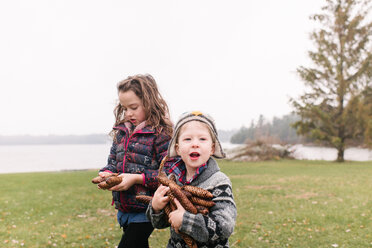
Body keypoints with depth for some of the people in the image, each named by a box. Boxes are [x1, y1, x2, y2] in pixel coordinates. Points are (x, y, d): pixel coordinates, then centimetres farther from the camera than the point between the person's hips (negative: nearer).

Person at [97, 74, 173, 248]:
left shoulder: (161, 134, -13)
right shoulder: (121, 132, 9)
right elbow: (112, 161, 16)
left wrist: (137, 178, -22)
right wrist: (106, 174, -5)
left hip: (145, 211, -7)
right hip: (123, 209, 7)